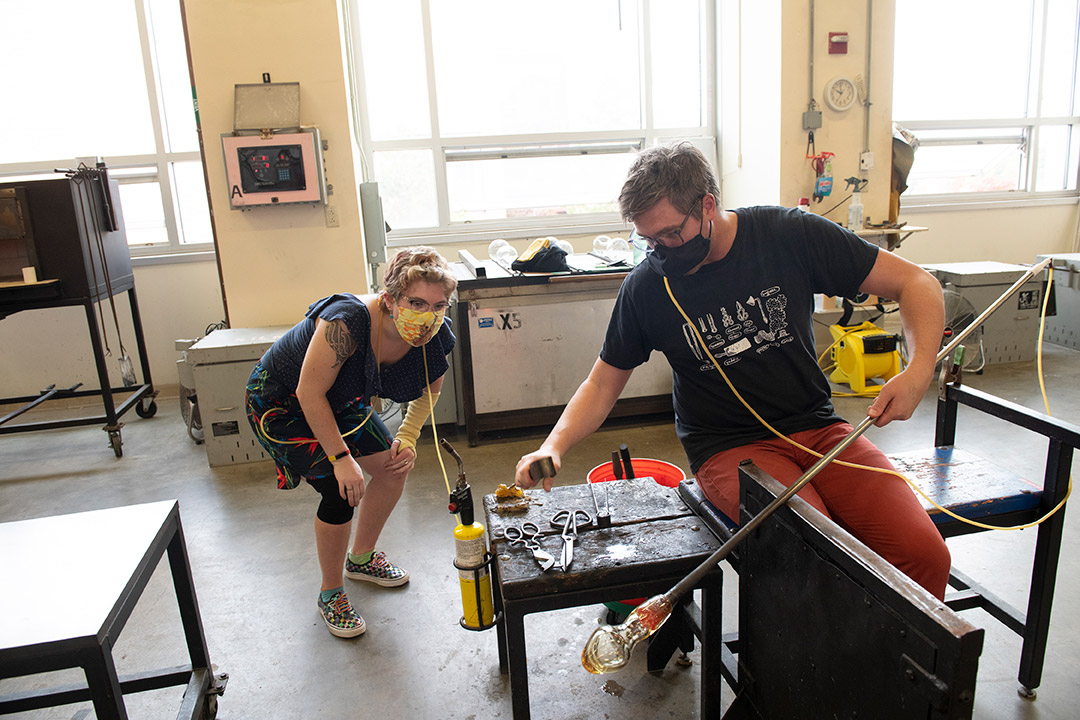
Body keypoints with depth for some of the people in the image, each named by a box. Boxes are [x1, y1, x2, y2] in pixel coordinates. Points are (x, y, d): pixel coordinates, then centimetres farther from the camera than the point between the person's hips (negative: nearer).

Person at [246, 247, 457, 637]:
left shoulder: (436, 339, -20)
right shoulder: (347, 322, -40)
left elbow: (430, 389, 1)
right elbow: (309, 393, -31)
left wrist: (408, 436, -13)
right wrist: (341, 458, -29)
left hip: (340, 400, 7)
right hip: (281, 402, -7)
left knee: (393, 466, 5)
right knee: (341, 489, -16)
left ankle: (361, 558, 31)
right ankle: (331, 594, 9)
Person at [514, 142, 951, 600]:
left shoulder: (790, 235, -4)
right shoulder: (646, 286, -3)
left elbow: (916, 282, 1)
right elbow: (603, 383, 6)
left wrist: (919, 370, -16)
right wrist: (554, 446, -10)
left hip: (816, 426, 2)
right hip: (730, 448, -2)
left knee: (924, 553, -17)